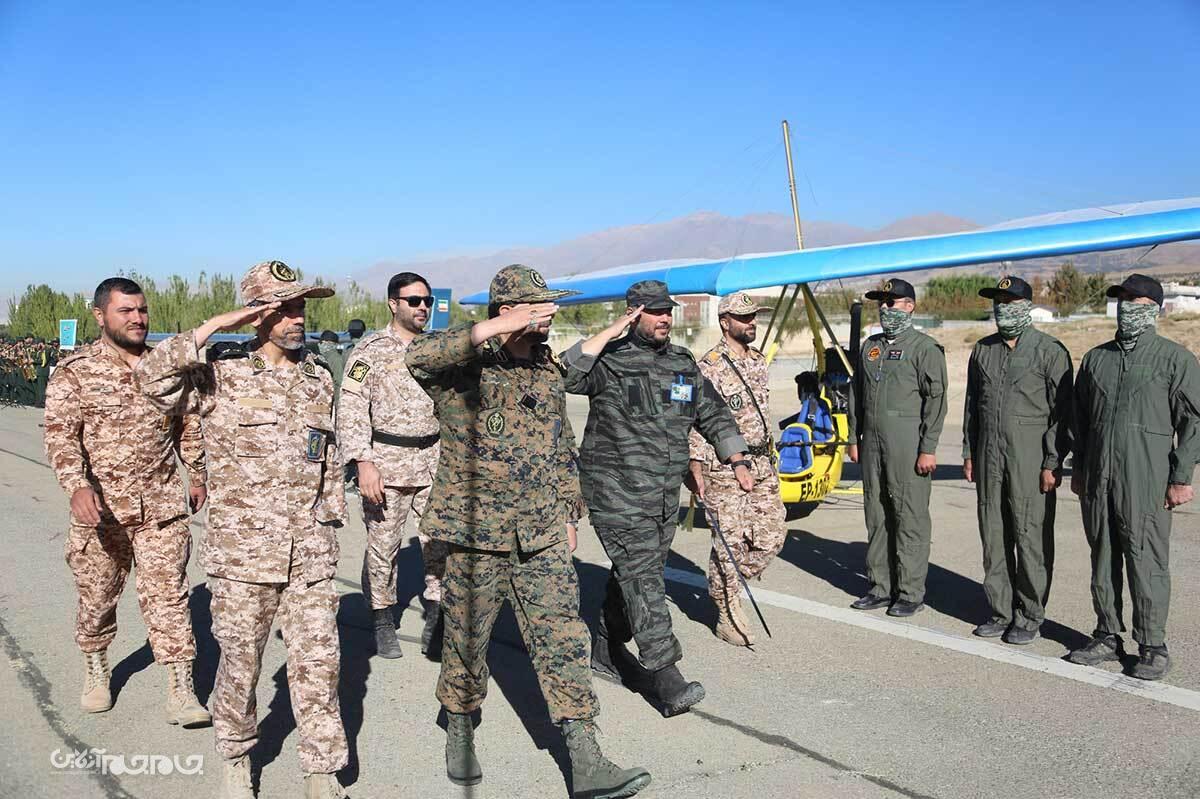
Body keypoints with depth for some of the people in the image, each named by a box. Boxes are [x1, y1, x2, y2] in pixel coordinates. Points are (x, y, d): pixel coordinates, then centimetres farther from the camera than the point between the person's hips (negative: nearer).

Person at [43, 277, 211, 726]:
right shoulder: (74, 373, -5)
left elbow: (189, 425, 17)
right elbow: (60, 434, -14)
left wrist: (198, 475, 19)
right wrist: (77, 485, -29)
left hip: (162, 507, 1)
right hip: (100, 508, -1)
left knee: (168, 598, -1)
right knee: (96, 598, 15)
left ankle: (180, 693, 3)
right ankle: (96, 672, 40)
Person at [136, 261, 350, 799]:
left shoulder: (320, 379, 9)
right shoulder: (222, 379, -3)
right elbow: (152, 378, -20)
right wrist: (213, 327, -19)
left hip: (311, 554, 3)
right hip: (242, 553, -3)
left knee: (318, 664, 5)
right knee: (240, 662, 12)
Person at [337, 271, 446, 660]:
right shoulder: (371, 350, -5)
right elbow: (351, 409, -10)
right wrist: (363, 462, -18)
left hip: (435, 462, 4)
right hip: (387, 463, -4)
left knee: (440, 543, 5)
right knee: (383, 545, 4)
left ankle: (436, 614, 21)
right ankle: (383, 620, 20)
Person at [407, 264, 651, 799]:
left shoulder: (549, 370, 11)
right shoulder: (467, 367, -9)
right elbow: (419, 357, -33)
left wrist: (568, 514, 19)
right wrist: (495, 328, -34)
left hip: (541, 534, 5)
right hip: (475, 530, -4)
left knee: (563, 639, 0)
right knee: (466, 636, 11)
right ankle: (459, 731, 36)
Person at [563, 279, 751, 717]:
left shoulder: (683, 364, 13)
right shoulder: (611, 360, -7)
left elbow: (713, 414, 20)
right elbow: (566, 376, -26)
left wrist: (738, 461, 14)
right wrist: (610, 332, -23)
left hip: (665, 496, 7)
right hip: (617, 495, -7)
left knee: (637, 573, 16)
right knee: (642, 578, -11)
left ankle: (606, 648, 35)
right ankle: (667, 681, -11)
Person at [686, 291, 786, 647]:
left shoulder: (759, 361, 13)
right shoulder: (709, 367, -11)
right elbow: (695, 420, -14)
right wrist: (695, 467, -19)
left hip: (762, 465, 7)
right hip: (724, 468, -7)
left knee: (773, 535, 7)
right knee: (729, 541, -2)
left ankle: (729, 585, 28)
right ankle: (727, 615, 12)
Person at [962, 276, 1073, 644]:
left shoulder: (1050, 350, -3)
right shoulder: (982, 350, 13)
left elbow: (1062, 411, -6)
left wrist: (1053, 463, -11)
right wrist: (969, 453, 12)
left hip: (1031, 458, -5)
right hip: (989, 456, 5)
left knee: (1032, 538, -1)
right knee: (993, 536, 9)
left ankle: (1030, 617, 11)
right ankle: (1000, 611, 20)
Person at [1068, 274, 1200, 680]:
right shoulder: (1095, 358, 14)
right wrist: (1078, 469, 15)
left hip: (1146, 480, -5)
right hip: (1097, 479, 5)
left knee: (1146, 562, -3)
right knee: (1102, 559, 10)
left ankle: (1152, 647, 9)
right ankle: (1108, 637, 22)